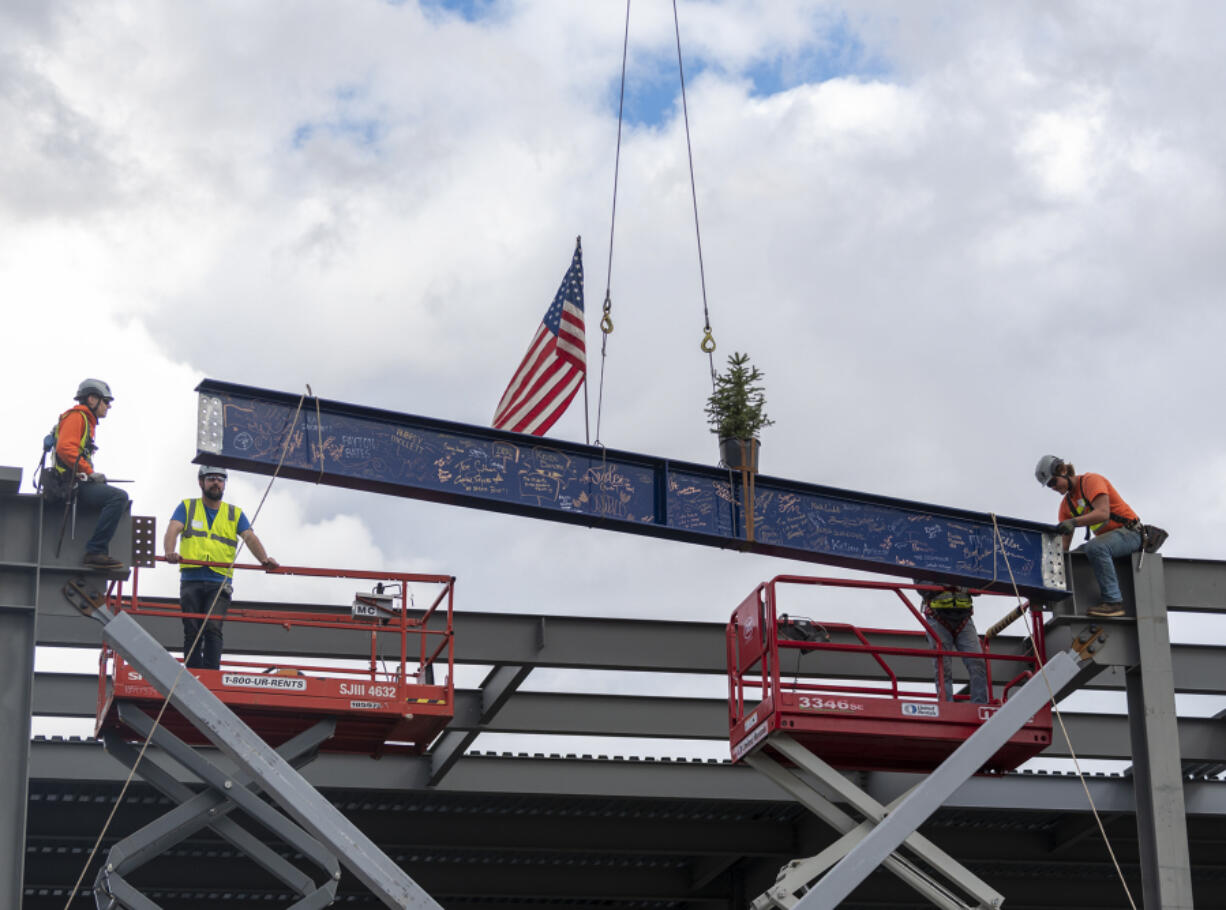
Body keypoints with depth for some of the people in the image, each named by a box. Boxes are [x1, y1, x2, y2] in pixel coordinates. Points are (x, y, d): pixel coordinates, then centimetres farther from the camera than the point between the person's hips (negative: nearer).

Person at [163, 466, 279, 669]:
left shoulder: (235, 513, 17)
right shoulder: (187, 507, 14)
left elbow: (250, 537, 4)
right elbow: (173, 530, -3)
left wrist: (264, 559, -17)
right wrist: (170, 552, -26)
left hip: (220, 582, 0)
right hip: (191, 580, 1)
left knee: (213, 626, -19)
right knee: (192, 632, -1)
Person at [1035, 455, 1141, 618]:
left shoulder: (1091, 481, -12)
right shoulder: (1066, 503, 12)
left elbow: (1102, 513, -29)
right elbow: (1063, 544, 8)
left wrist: (1073, 522, -40)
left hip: (1129, 533, -9)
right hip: (1105, 537, 9)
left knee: (1096, 548, -35)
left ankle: (1113, 601, -36)